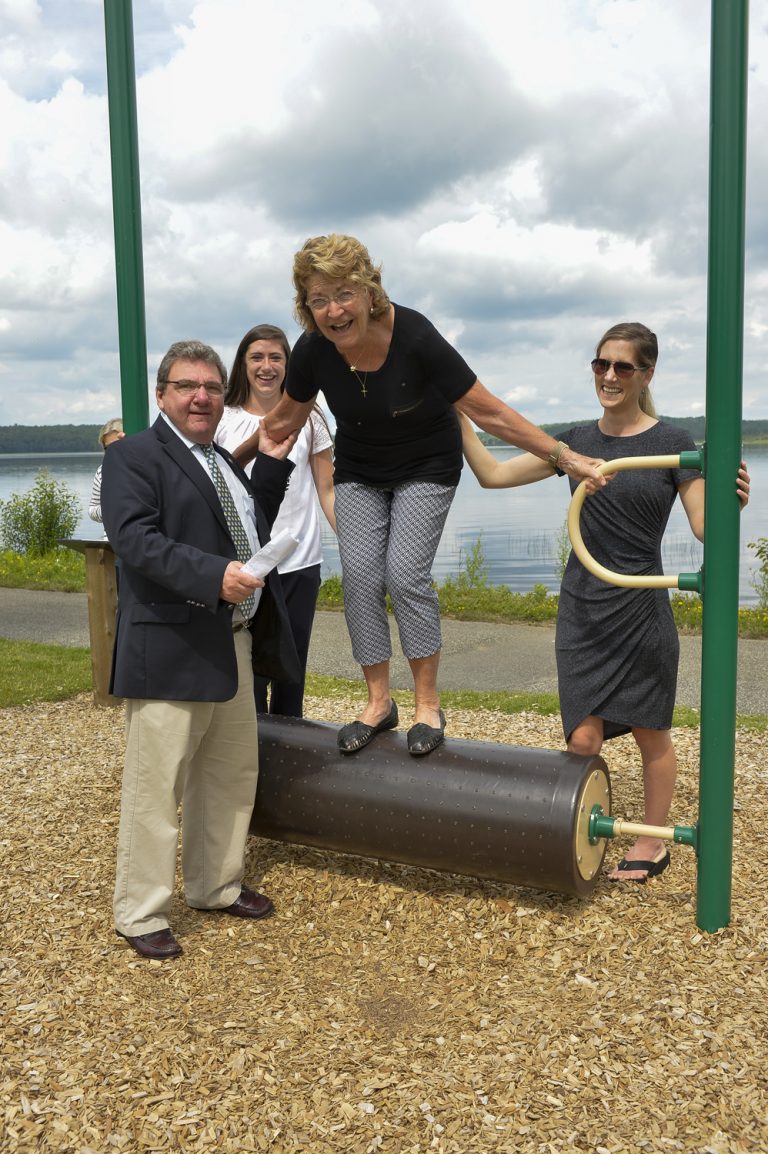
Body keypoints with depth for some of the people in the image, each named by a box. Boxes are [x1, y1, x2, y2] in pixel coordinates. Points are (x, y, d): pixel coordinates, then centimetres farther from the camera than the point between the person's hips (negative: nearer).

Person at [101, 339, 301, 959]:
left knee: (233, 775, 18)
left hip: (235, 646, 9)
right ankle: (139, 914, 15)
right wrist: (214, 576, -30)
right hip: (170, 651, -8)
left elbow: (254, 528, 23)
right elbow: (135, 537, -20)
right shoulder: (134, 456, -7)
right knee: (157, 788, 0)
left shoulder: (224, 462, 19)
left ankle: (217, 886, 35)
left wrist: (273, 462, 15)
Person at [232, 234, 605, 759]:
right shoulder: (313, 350, -19)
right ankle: (379, 703, 8)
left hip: (425, 468, -4)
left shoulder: (415, 337, -30)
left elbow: (489, 411, -25)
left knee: (405, 573, -16)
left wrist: (565, 455, -26)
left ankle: (428, 704, 0)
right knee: (359, 577, -7)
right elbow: (285, 419, 2)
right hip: (359, 471, 4)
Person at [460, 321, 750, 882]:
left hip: (642, 610, -3)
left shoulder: (673, 443, -4)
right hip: (582, 610, 3)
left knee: (649, 732, 10)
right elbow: (492, 474, 4)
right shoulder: (575, 441, 6)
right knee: (583, 740, 1)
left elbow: (706, 528, -9)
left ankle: (653, 843, 30)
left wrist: (733, 501, -29)